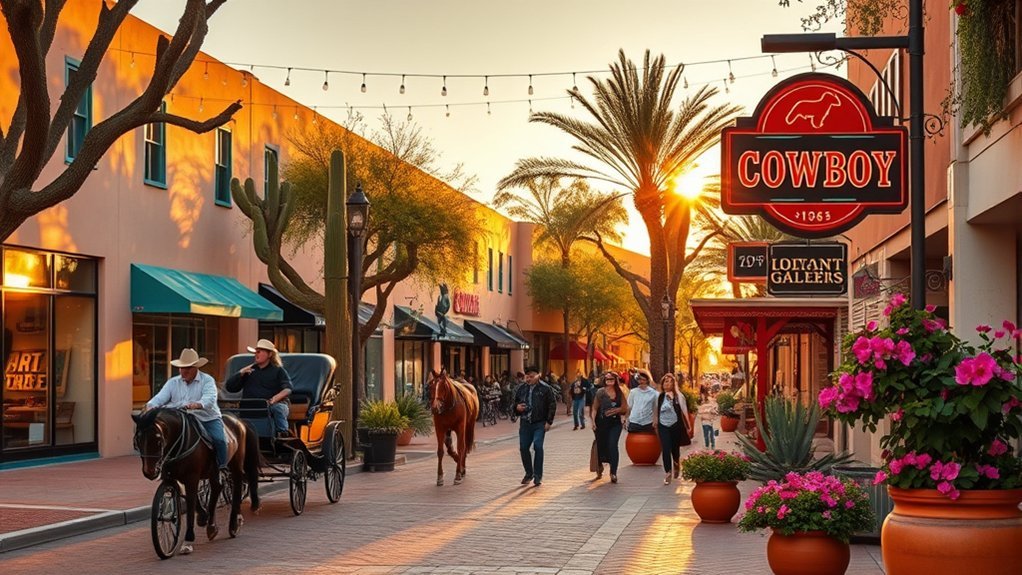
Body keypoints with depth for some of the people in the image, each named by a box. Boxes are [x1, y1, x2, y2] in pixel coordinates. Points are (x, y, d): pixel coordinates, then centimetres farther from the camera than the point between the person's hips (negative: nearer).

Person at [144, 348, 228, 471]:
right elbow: (160, 397, -4)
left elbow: (209, 399, -23)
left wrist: (197, 405, -46)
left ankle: (222, 468, -13)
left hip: (208, 419, -3)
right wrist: (150, 406, -28)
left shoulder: (207, 380, -4)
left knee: (219, 439, -27)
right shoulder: (172, 383, 9)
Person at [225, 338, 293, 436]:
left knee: (279, 408, -38)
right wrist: (241, 373, 5)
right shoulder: (249, 370, 25)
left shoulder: (278, 370, 14)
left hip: (275, 404, -2)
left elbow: (288, 388, -3)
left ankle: (283, 434, -50)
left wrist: (275, 398, -22)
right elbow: (229, 387, 20)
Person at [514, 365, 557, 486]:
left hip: (540, 424, -5)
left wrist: (549, 422, -10)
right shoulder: (522, 389, 10)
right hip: (525, 423, 5)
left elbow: (552, 405, -4)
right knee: (523, 448, 4)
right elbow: (515, 402, 22)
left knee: (538, 447, -13)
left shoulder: (545, 389, -4)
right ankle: (529, 473, 23)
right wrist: (517, 407, -2)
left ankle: (538, 476, -4)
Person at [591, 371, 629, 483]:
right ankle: (599, 466, 37)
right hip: (601, 423, 0)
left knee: (613, 445, -13)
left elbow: (625, 408, 8)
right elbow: (595, 408, -4)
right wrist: (593, 421, -17)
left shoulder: (619, 392, 4)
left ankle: (613, 473, -14)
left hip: (615, 423, 0)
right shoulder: (600, 392, -2)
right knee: (601, 446, 10)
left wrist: (617, 410, -12)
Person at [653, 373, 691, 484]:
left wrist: (687, 426, -6)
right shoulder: (659, 396, 2)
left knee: (675, 448, 12)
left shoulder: (678, 396, -6)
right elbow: (656, 411, 12)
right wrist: (655, 423, 16)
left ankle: (676, 465, 42)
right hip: (663, 426, 1)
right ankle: (668, 473, -6)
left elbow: (684, 411, -5)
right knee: (665, 449, -9)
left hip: (675, 425, -1)